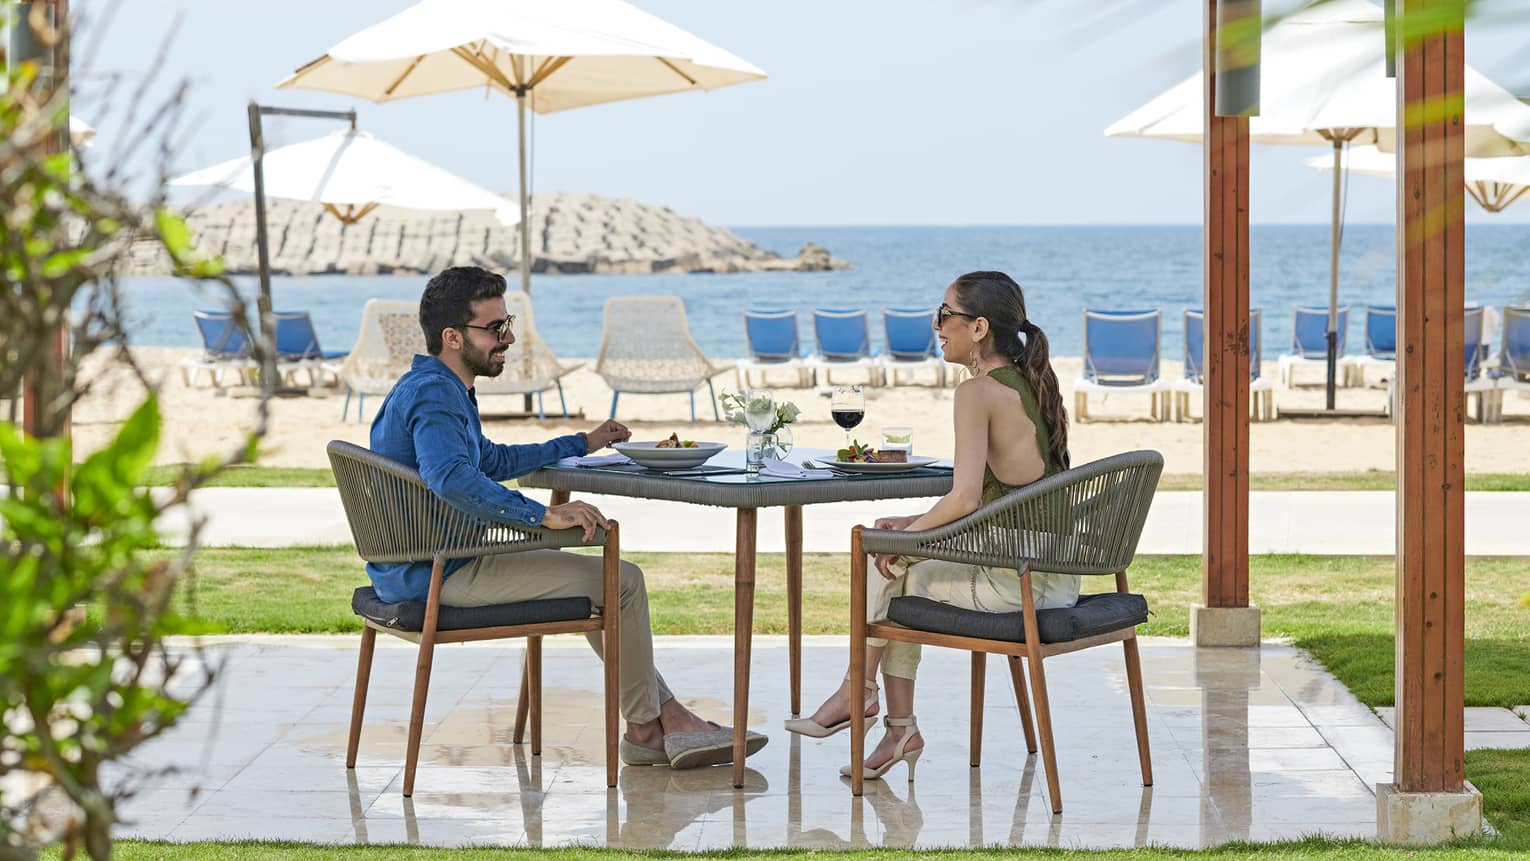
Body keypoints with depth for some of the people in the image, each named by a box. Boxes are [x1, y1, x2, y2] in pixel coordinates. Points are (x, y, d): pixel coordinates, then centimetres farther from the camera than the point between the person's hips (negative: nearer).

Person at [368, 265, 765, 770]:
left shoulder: (432, 389, 16)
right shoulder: (434, 396, -19)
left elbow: (491, 462, 32)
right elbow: (451, 477, -40)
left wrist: (582, 444, 37)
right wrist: (544, 514, -41)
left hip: (424, 565, 11)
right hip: (435, 575, -11)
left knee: (601, 577, 21)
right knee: (622, 581, -8)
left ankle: (670, 717, 16)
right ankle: (644, 728, 7)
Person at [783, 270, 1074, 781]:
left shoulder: (978, 392, -15)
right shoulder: (1033, 385, 11)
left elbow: (965, 498, -24)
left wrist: (906, 535, -7)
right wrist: (917, 524, 14)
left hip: (1017, 583, -8)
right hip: (1058, 579, 9)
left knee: (888, 566, 11)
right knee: (895, 567, 21)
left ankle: (858, 693, 29)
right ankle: (900, 727, 20)